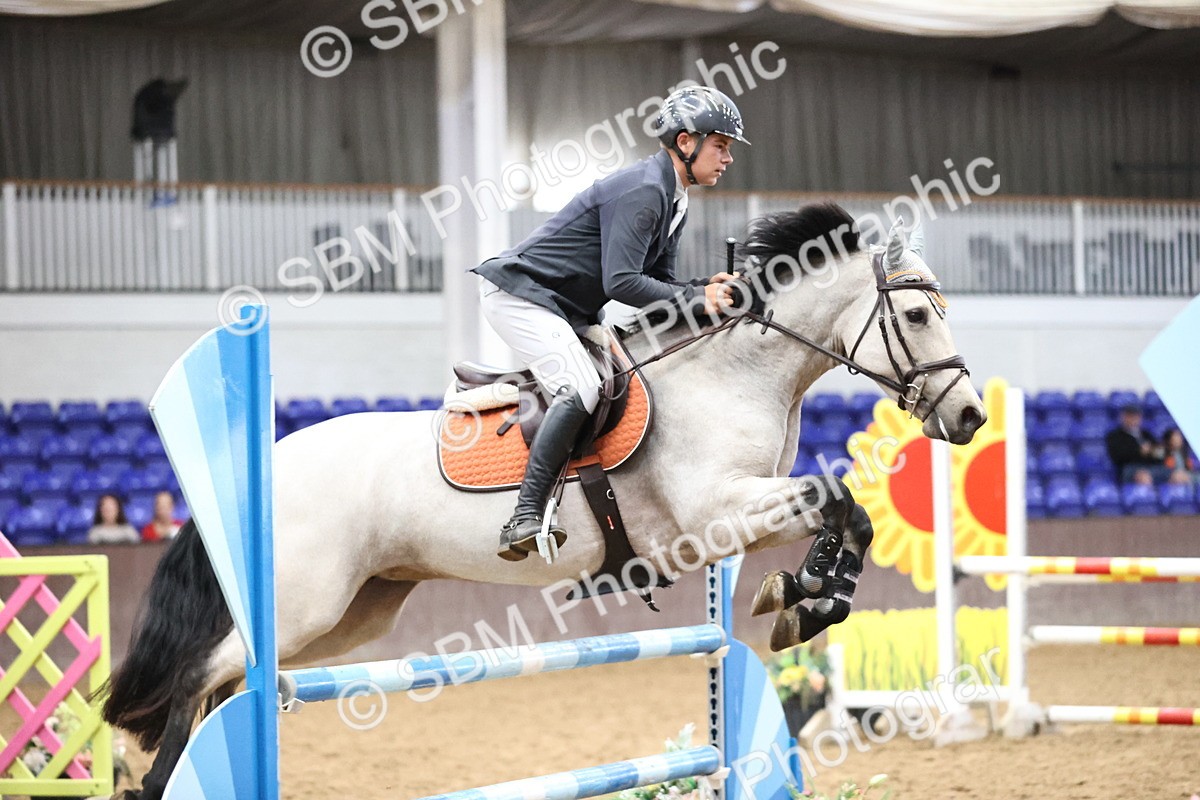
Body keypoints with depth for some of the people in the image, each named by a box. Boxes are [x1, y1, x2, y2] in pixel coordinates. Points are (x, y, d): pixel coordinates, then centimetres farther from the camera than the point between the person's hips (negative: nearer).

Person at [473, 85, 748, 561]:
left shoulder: (674, 200, 12)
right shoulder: (642, 190, -21)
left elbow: (658, 282, 12)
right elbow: (621, 283, -27)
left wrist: (707, 290, -6)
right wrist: (694, 298, -25)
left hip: (567, 308, 11)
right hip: (519, 295, -11)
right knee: (581, 389, -28)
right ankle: (523, 521, -34)